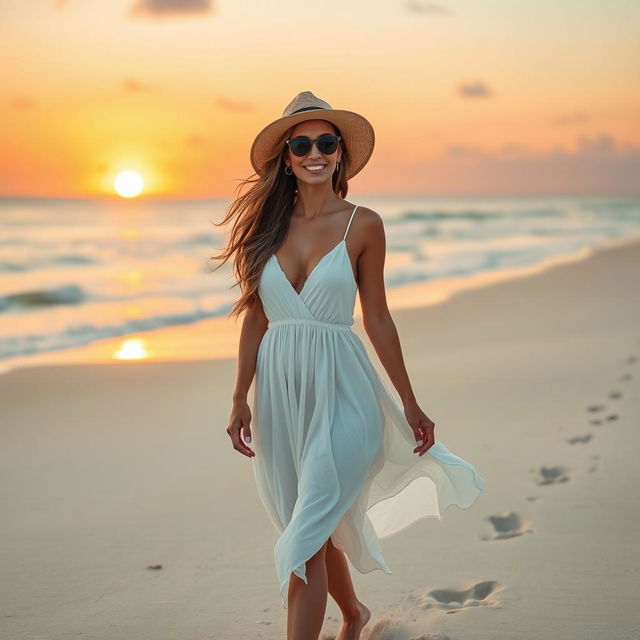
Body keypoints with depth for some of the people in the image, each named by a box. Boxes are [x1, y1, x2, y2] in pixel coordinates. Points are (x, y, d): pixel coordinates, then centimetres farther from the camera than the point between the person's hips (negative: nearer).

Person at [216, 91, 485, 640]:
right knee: (317, 530, 17)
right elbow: (255, 317, 7)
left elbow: (377, 318, 2)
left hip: (340, 393, -4)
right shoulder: (266, 222, 4)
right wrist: (241, 400, 4)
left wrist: (410, 405, 4)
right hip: (280, 392, 4)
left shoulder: (363, 225, -3)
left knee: (305, 542, -11)